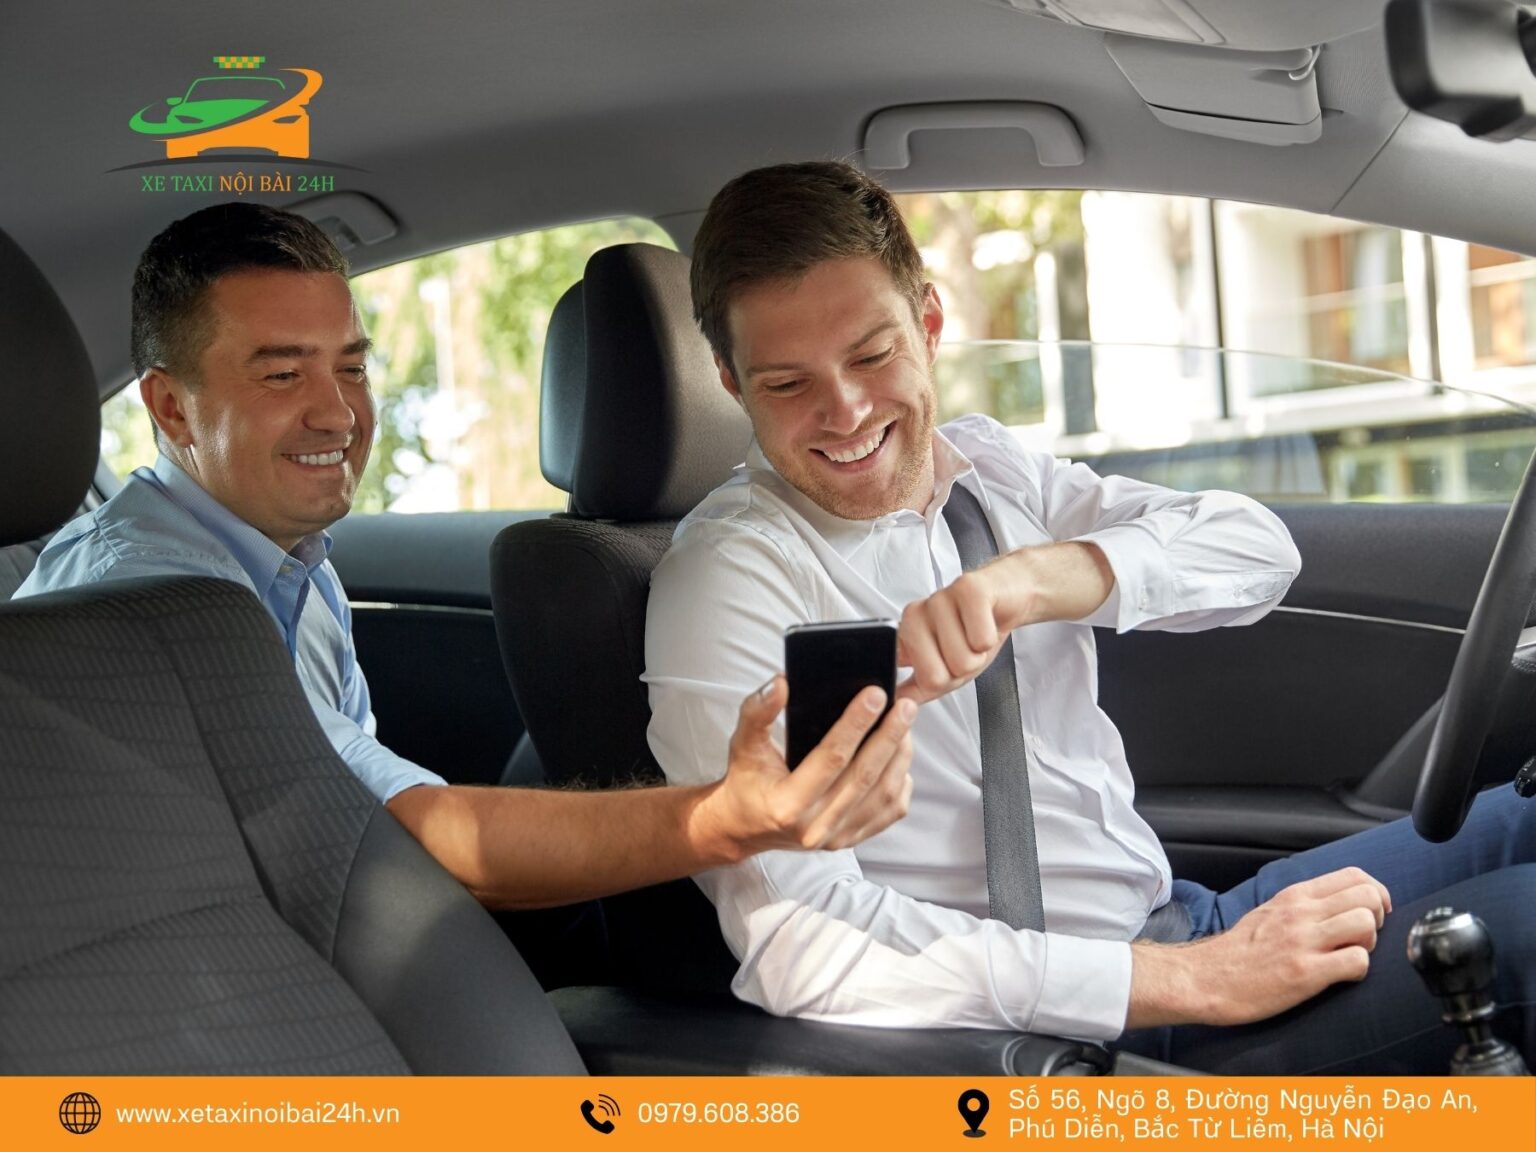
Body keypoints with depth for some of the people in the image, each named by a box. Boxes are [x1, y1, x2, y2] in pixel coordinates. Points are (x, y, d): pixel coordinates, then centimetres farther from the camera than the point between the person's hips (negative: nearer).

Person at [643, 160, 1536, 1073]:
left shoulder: (992, 468, 7)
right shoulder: (729, 576, -14)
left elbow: (1258, 547, -4)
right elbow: (802, 946, -23)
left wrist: (1032, 577, -26)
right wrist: (1197, 981, -24)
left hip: (1179, 920, 8)